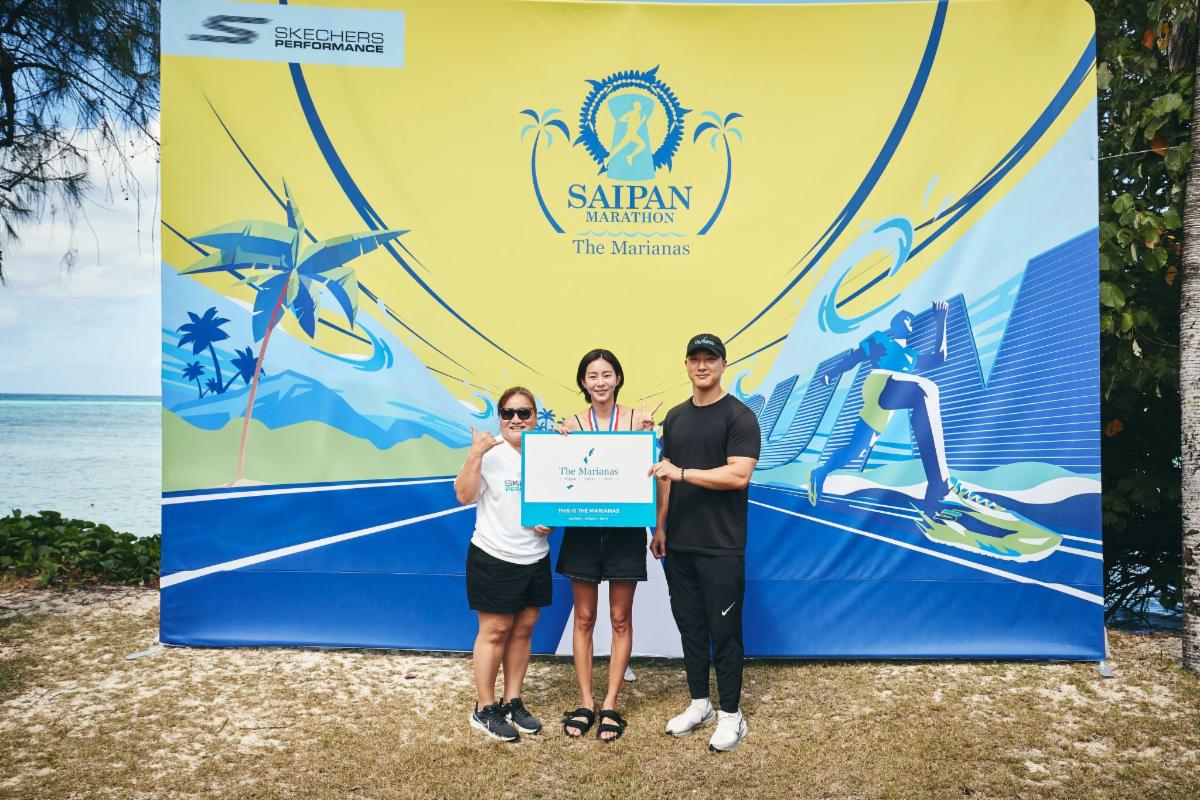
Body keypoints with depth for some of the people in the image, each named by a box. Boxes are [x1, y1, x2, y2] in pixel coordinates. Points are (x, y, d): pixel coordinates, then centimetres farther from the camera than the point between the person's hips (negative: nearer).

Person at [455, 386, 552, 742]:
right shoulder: (489, 452, -8)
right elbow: (464, 496, -17)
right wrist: (475, 454, -28)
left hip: (535, 558, 5)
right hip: (494, 557, -5)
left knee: (523, 629, 12)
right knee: (495, 632, 1)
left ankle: (512, 703, 25)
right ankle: (484, 709, 16)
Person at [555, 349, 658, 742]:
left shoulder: (635, 418, -2)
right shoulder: (572, 424, 1)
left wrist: (647, 435, -17)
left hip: (624, 528, -1)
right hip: (583, 528, 1)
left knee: (620, 620, 8)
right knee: (584, 618, 9)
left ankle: (610, 705, 21)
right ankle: (585, 702, 23)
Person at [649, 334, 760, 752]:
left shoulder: (738, 416, -7)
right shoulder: (675, 417, 11)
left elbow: (738, 474, -18)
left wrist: (682, 472, -22)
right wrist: (660, 526, 10)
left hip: (721, 547, -6)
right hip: (678, 544, 6)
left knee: (723, 630, 3)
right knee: (689, 624, 14)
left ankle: (730, 714, 19)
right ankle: (699, 703, 30)